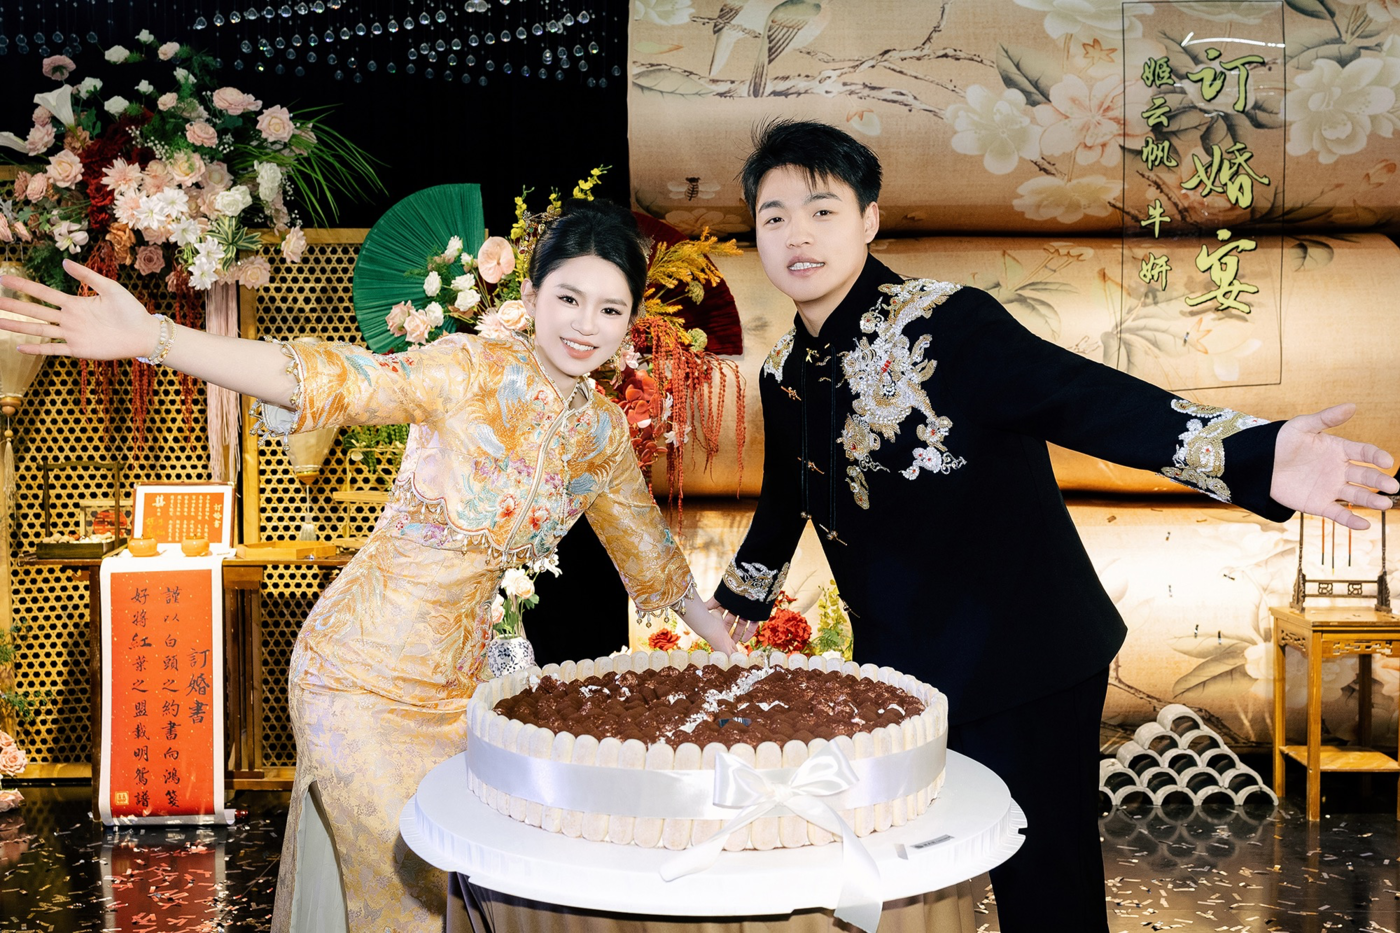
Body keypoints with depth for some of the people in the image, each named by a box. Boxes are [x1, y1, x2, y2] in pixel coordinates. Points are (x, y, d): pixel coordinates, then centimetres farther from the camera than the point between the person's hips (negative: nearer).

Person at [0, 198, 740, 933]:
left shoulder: (604, 431, 3)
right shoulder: (475, 370, -16)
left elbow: (650, 552, 17)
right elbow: (333, 381, -30)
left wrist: (732, 651, 22)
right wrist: (152, 339, -43)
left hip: (460, 682, 6)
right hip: (363, 673, -6)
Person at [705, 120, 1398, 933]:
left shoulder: (945, 326, -17)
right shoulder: (784, 376, 3)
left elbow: (1087, 400, -31)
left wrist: (1251, 456, -46)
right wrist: (728, 618, 33)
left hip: (1024, 672, -6)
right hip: (900, 680, 6)